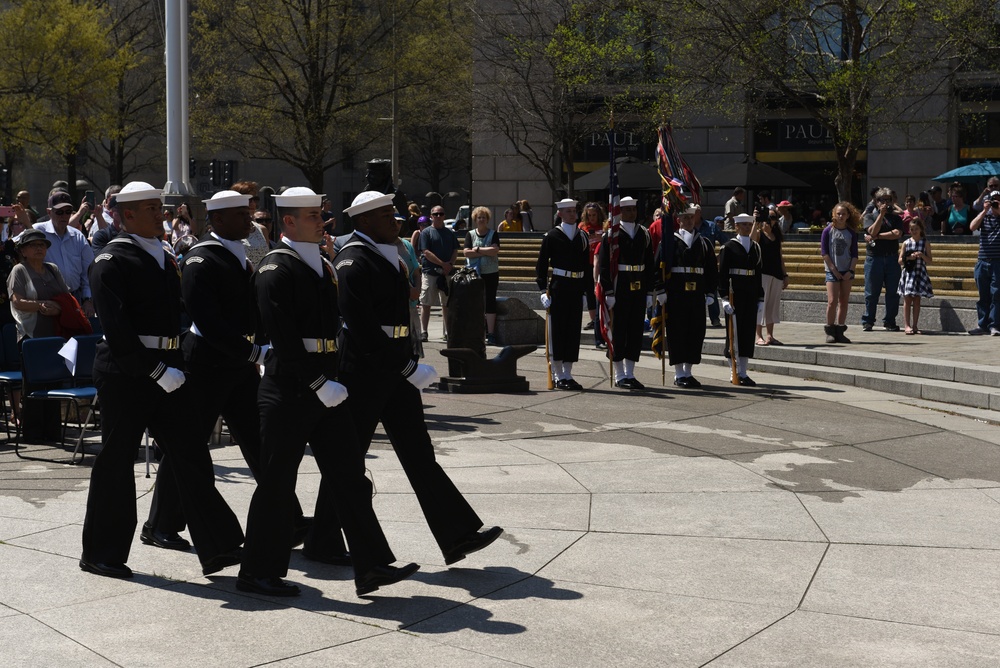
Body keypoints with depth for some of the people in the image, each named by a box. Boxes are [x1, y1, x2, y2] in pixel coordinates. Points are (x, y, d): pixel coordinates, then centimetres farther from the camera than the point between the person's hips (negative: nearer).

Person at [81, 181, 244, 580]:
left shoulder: (163, 257, 15)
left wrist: (170, 366, 10)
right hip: (126, 371, -7)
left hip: (165, 368, 7)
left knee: (188, 454, 2)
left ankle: (216, 547, 3)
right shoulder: (111, 260, -10)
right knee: (116, 460, 3)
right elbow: (116, 327, -20)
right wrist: (155, 369, -23)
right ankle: (101, 554, 17)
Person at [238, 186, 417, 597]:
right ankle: (257, 573, 12)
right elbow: (283, 339, -20)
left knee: (347, 473, 5)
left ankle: (371, 565, 7)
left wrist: (331, 380, 14)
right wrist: (319, 383, -21)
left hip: (323, 386, 8)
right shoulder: (275, 269, -12)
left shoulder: (321, 266, 15)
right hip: (289, 389, -8)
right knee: (278, 481, 0)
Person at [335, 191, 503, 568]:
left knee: (418, 452, 4)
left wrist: (409, 363, 17)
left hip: (394, 369, 9)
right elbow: (363, 329, -24)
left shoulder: (385, 255, 15)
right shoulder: (354, 263, -16)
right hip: (364, 371, -9)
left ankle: (457, 535, 2)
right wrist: (408, 367, -23)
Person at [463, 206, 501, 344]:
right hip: (474, 273, 1)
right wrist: (486, 252, -9)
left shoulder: (494, 234, 4)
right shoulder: (470, 234, 7)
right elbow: (466, 252, -6)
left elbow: (495, 250, -13)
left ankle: (490, 333, -2)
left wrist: (477, 249, -9)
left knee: (490, 302, -3)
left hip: (491, 273, -1)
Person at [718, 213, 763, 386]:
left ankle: (743, 373, 9)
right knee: (735, 332, -2)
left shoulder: (756, 247, 14)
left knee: (748, 332, 4)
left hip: (751, 294, 5)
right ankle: (735, 372, 5)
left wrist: (760, 298, 11)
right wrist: (725, 297, -15)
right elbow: (722, 273, -7)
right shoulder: (729, 247, -3)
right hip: (735, 293, -5)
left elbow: (758, 273, 16)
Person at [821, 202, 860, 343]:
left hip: (847, 271, 3)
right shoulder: (828, 231, -1)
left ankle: (840, 331, 10)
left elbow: (854, 254, 6)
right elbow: (824, 252, -4)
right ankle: (830, 331, -2)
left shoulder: (852, 233, 6)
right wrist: (834, 269, -10)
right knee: (832, 301, -11)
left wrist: (851, 271, -7)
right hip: (832, 271, -3)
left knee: (844, 302, 4)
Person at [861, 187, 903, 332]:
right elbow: (873, 231, -10)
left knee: (893, 292, 1)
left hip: (892, 258, 2)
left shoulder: (896, 218, 12)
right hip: (874, 258, -2)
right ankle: (867, 321, 9)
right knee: (872, 292, 1)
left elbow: (897, 234, -6)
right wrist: (881, 214, -11)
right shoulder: (870, 217, 9)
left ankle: (890, 322, 8)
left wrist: (877, 236, -8)